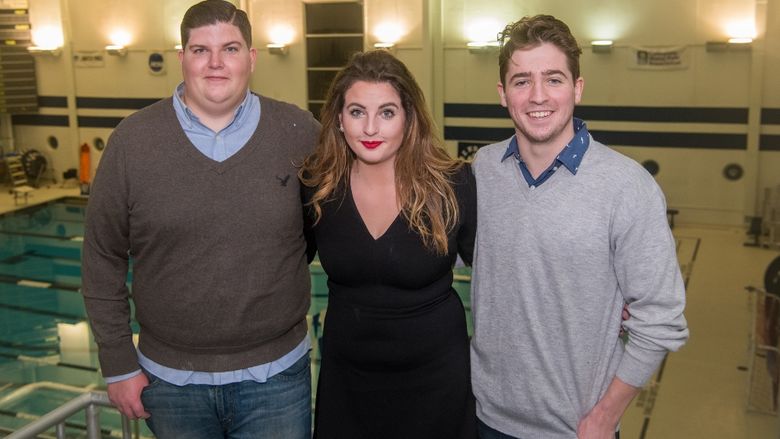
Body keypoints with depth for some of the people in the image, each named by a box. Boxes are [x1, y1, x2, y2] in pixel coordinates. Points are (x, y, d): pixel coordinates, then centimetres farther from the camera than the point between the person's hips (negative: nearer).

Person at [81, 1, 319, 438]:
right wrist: (119, 364, 0)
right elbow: (103, 258, -1)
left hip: (276, 377, 0)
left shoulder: (301, 133, -7)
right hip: (169, 380, 1)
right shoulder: (133, 140, -6)